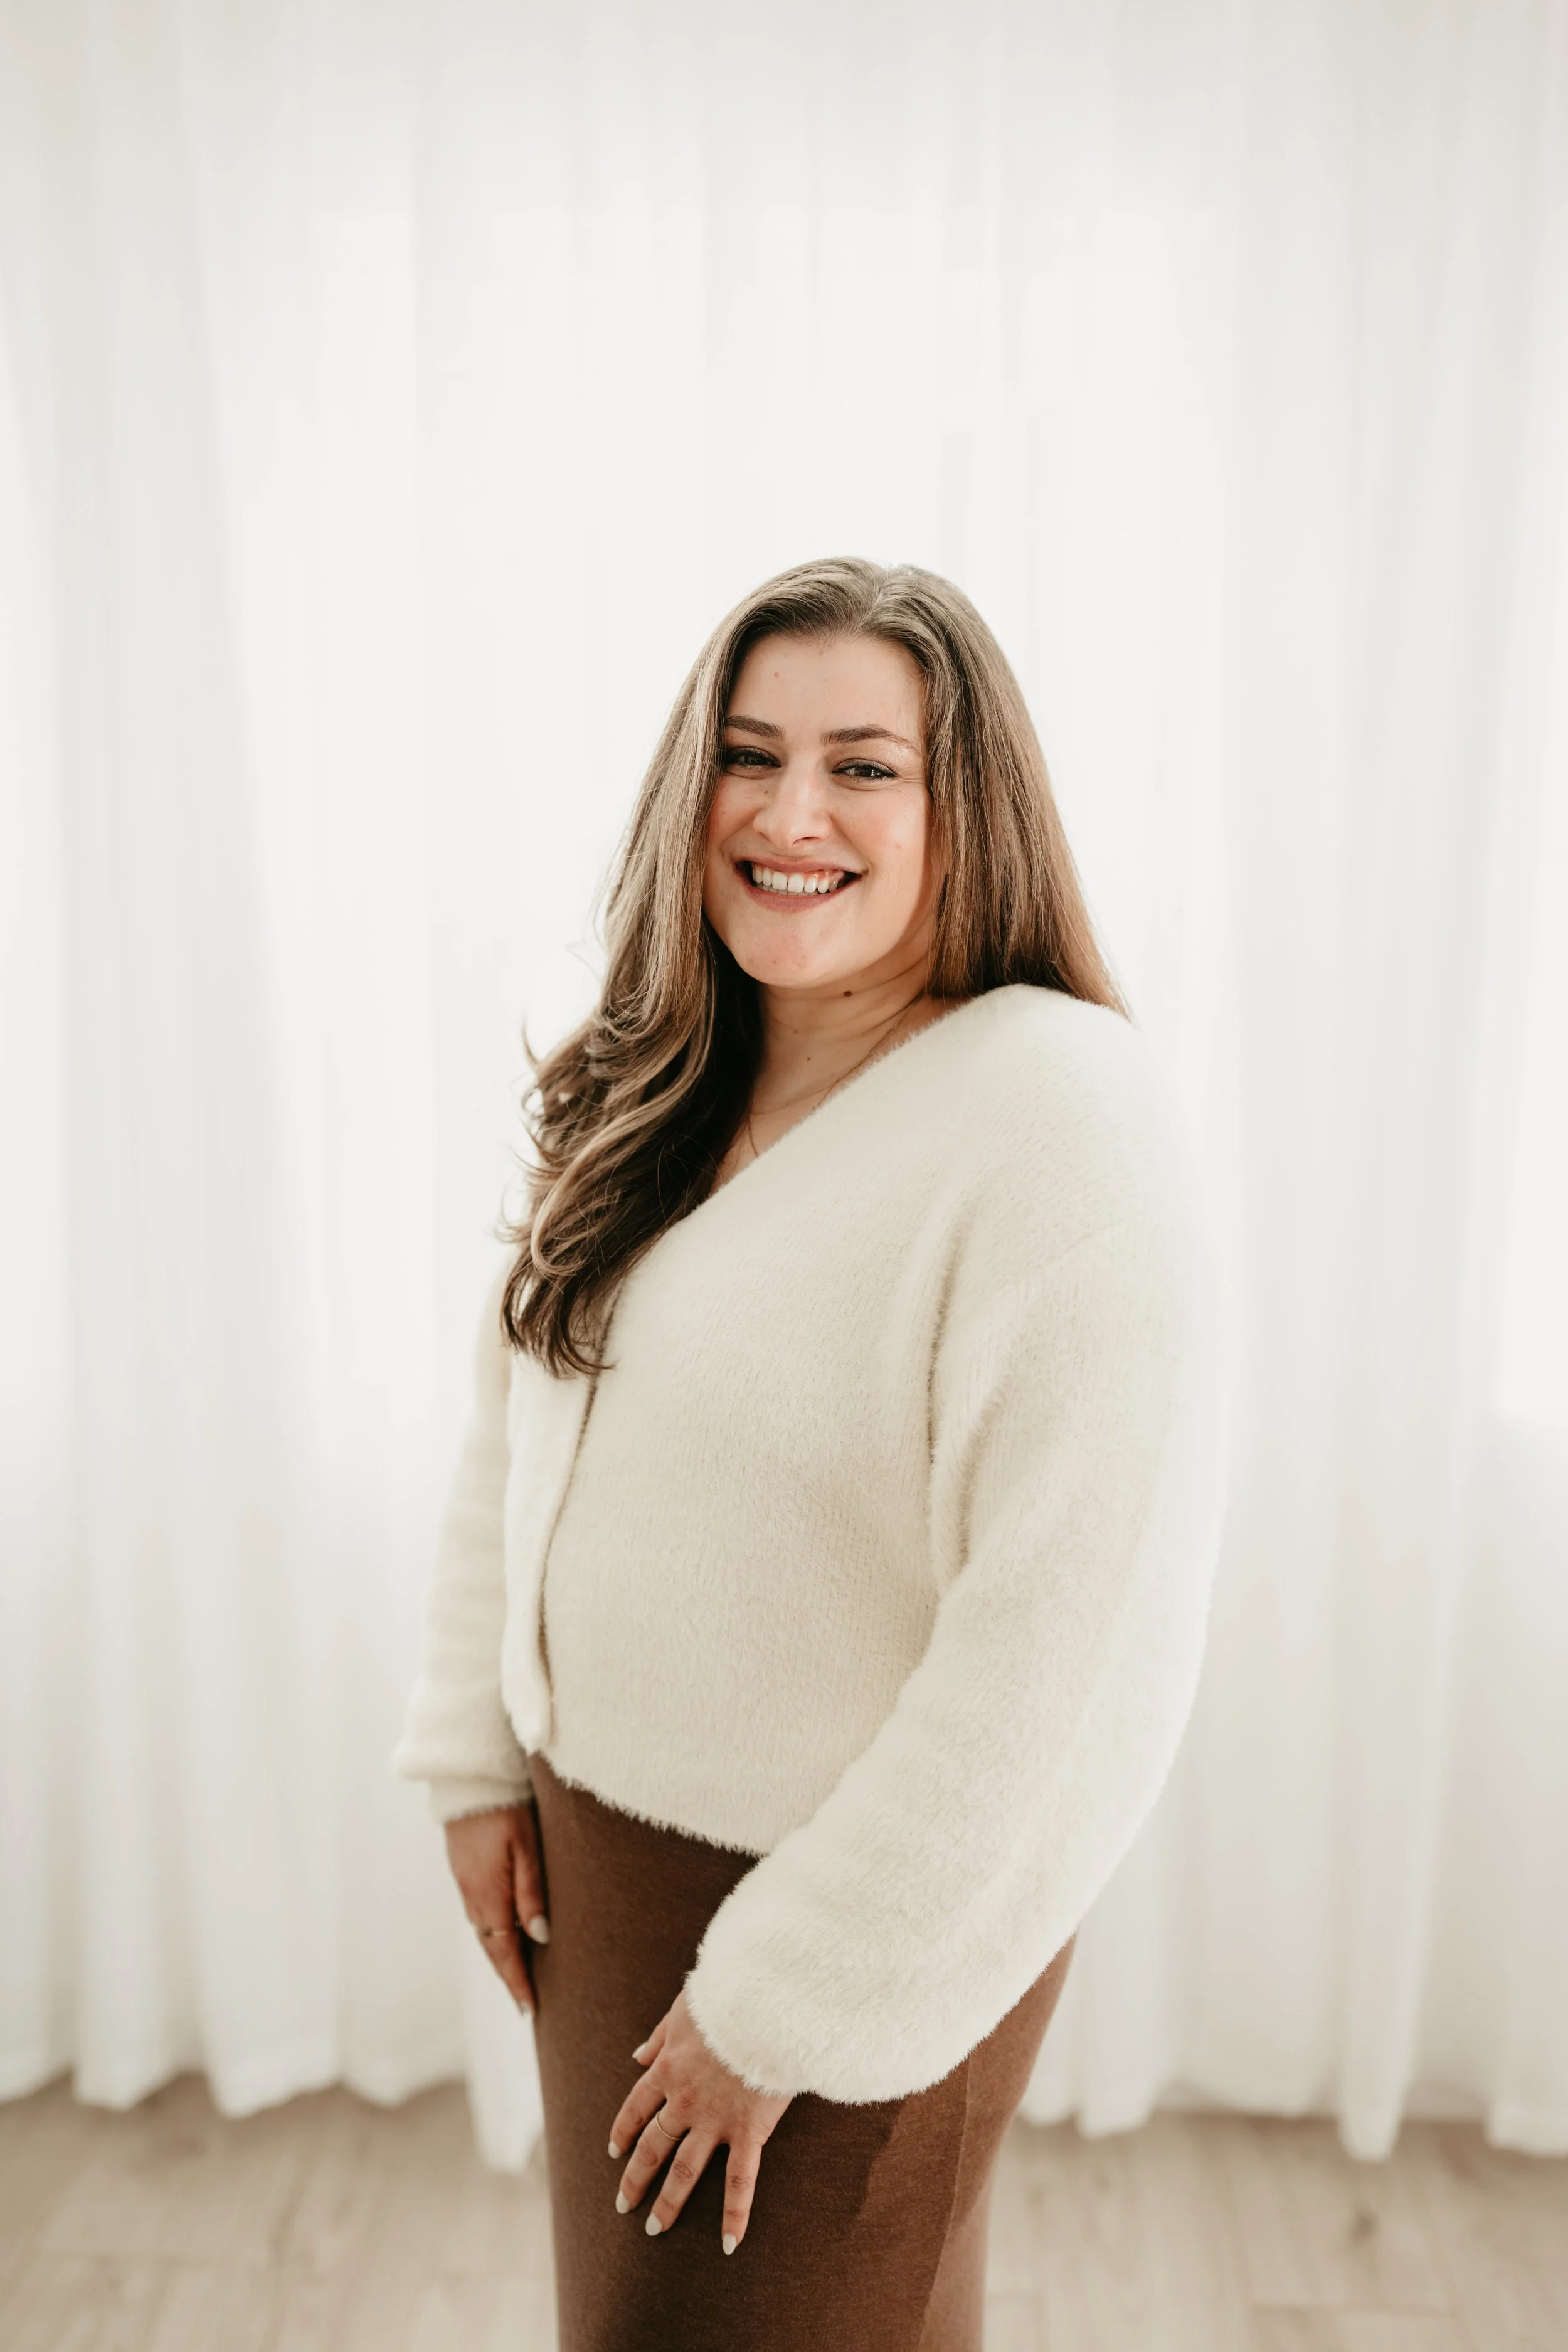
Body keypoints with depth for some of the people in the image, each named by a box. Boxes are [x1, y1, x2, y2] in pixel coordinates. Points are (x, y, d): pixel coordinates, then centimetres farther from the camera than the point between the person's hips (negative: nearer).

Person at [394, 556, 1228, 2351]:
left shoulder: (1066, 1125, -23)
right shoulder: (649, 1097, 0)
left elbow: (1070, 1660, -26)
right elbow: (513, 1432, 7)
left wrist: (795, 2002, -19)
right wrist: (477, 1757, 3)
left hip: (869, 1915, -6)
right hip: (591, 1846, 7)